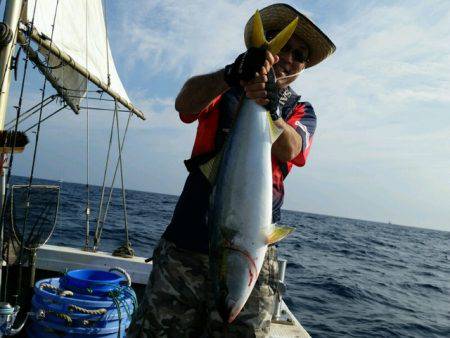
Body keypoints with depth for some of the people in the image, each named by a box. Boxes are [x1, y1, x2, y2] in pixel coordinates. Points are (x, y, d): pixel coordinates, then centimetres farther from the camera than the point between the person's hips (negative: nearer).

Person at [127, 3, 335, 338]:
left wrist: (270, 110, -30)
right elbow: (185, 103, -13)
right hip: (188, 239, 0)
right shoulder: (222, 89, 11)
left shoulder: (301, 110, 13)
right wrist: (235, 73, -30)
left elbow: (289, 149, -10)